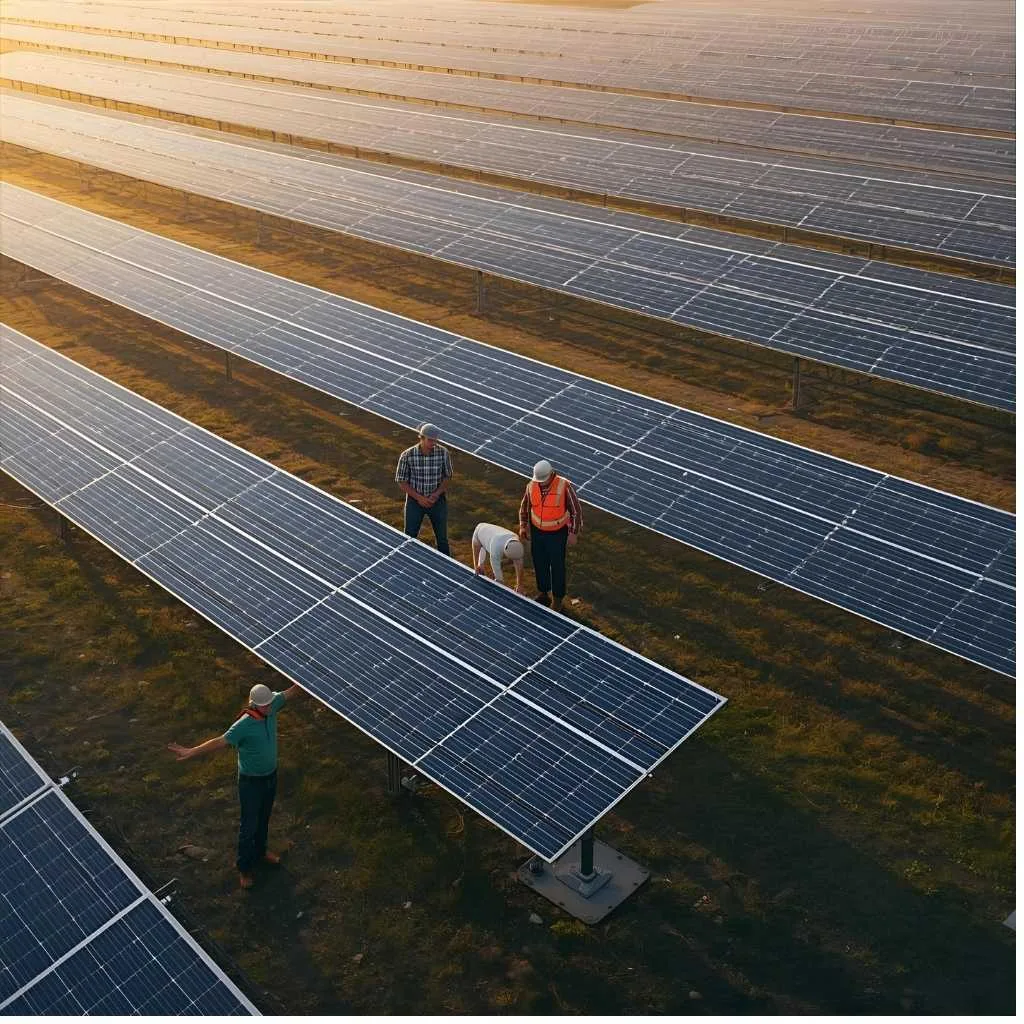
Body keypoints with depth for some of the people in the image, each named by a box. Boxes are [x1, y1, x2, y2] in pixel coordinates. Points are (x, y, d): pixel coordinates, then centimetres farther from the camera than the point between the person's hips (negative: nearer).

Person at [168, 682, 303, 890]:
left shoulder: (271, 707, -15)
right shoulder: (244, 725, -33)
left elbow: (290, 692, -1)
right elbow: (220, 742, -40)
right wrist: (191, 752, -51)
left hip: (271, 775, 6)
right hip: (251, 781, -6)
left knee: (264, 818, 26)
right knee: (249, 825, 9)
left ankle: (260, 851, 50)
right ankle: (244, 868, 27)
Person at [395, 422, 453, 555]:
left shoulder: (443, 453, -15)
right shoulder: (407, 455, -18)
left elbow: (447, 476, -1)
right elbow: (401, 481, -9)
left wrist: (437, 494, -16)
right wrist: (419, 497, -17)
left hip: (438, 500, 1)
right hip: (415, 500, -1)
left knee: (442, 538, 14)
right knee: (409, 538, 13)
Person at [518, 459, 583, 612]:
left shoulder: (564, 486, -25)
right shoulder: (531, 485, -12)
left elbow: (576, 510, -16)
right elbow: (524, 506, 6)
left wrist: (573, 533, -16)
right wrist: (522, 527, 3)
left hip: (557, 534, -4)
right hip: (537, 531, 4)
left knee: (557, 566, 8)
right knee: (540, 564, 16)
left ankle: (558, 600, 26)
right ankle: (543, 594, 37)